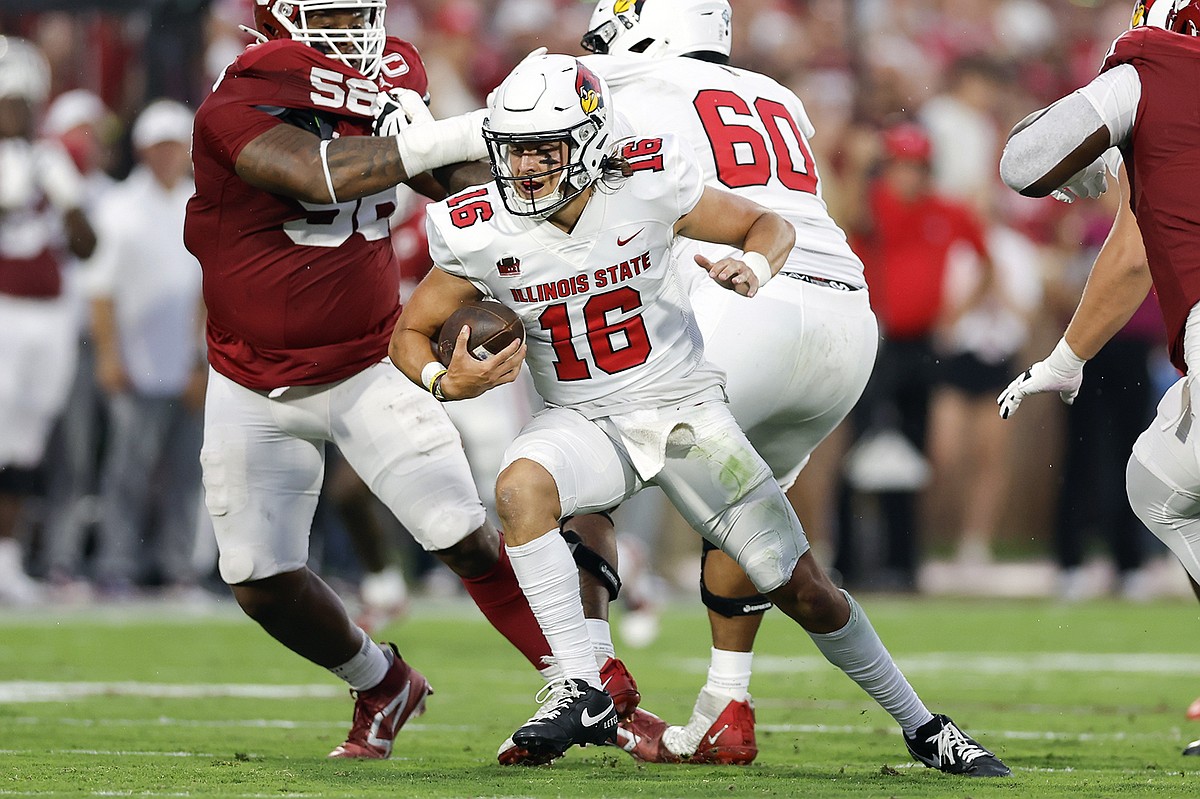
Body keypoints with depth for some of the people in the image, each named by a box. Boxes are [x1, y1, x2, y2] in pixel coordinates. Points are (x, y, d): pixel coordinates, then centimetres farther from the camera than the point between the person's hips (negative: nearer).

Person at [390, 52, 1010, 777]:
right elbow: (411, 332, 0)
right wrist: (445, 381, -22)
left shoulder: (647, 186, -17)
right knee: (521, 487, -34)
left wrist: (753, 268, -26)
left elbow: (771, 225, -3)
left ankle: (920, 724, 21)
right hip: (584, 423, 1)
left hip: (688, 412, -1)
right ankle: (581, 695, -29)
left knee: (806, 592, 0)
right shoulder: (481, 233, -13)